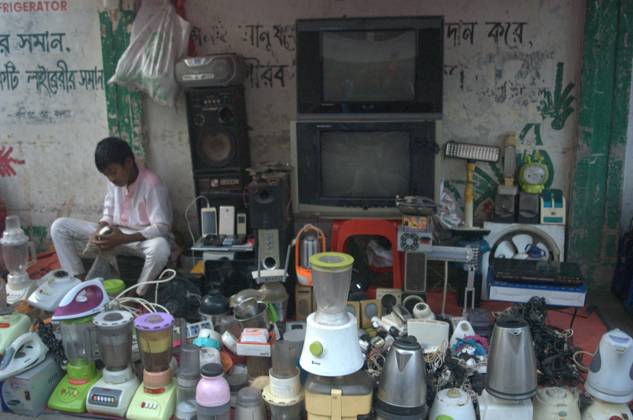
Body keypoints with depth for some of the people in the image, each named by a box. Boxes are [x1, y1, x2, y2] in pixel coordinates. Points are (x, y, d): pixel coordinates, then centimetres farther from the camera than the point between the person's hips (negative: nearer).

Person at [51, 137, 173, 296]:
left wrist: (123, 239, -32)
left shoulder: (151, 184, -22)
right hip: (114, 234, 6)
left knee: (160, 248, -44)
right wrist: (100, 231, -15)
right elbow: (108, 215, 8)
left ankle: (137, 295, -20)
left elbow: (162, 227, -26)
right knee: (59, 226, -4)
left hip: (143, 238, -6)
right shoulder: (114, 181, -1)